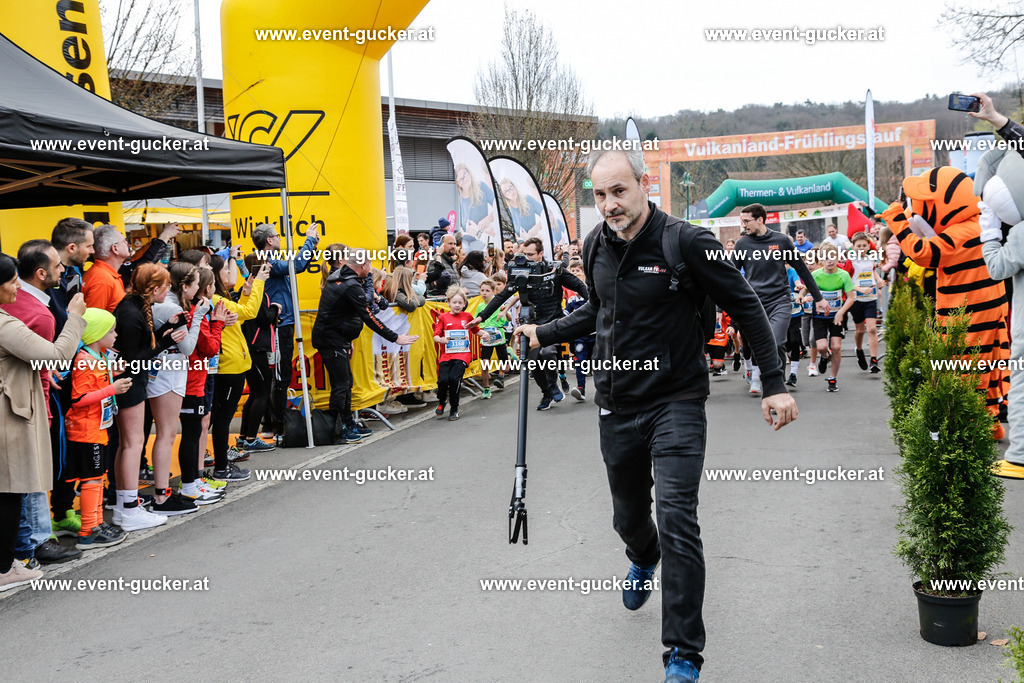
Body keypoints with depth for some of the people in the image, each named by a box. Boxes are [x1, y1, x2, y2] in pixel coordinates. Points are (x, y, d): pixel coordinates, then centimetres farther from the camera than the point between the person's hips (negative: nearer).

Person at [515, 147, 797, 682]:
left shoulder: (686, 243, -15)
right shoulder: (596, 246, 2)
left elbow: (745, 307, -8)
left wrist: (775, 384, -10)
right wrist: (544, 334, 16)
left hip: (676, 403, -5)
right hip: (617, 407, 5)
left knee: (676, 521, -16)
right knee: (629, 517, 19)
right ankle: (643, 560, 57)